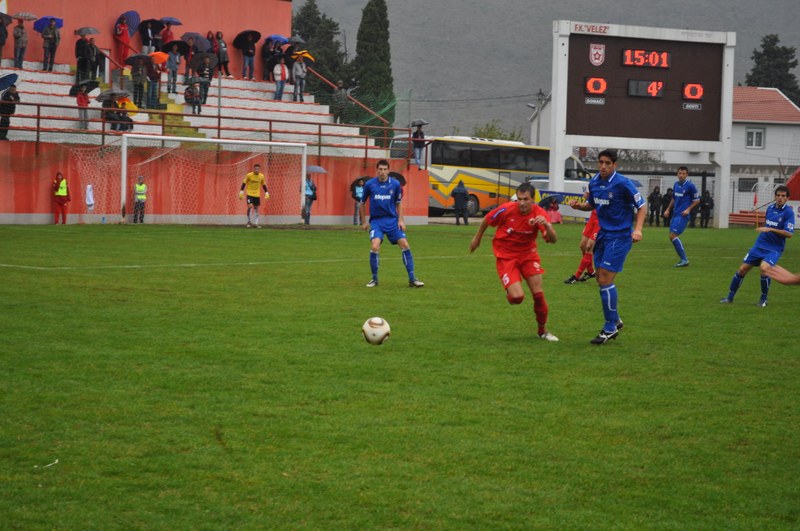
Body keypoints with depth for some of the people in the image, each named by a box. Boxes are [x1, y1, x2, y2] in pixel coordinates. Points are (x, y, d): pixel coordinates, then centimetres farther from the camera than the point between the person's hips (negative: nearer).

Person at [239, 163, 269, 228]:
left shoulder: (262, 176, -2)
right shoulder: (249, 175, -12)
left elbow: (263, 185, 11)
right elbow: (244, 183, -5)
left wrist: (266, 193, 7)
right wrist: (241, 192, -8)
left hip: (257, 195, 3)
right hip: (249, 194, -3)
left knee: (256, 208, 5)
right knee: (250, 206, -18)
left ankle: (256, 223, 11)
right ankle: (248, 221, -3)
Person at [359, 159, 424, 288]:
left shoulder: (395, 184, -2)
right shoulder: (369, 184, -4)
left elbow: (398, 203, 11)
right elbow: (362, 203, 9)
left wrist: (400, 220, 2)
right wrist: (364, 222, 10)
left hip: (392, 220, 2)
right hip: (376, 221, -2)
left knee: (405, 245, -9)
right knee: (374, 247, -21)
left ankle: (412, 279, 0)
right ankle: (374, 279, -2)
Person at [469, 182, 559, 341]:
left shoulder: (539, 213, -16)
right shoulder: (506, 210, -21)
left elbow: (553, 239, -23)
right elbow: (486, 220, 0)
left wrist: (546, 225, -43)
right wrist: (477, 238, 13)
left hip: (527, 253, 2)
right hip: (506, 255, -2)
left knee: (538, 293, -5)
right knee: (517, 297, -18)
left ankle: (542, 331, 18)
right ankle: (510, 293, 22)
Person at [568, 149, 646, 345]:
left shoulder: (623, 183, -15)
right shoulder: (594, 182, 4)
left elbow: (641, 207, -9)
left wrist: (637, 229, -22)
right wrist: (579, 205, -1)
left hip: (620, 236, -7)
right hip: (603, 234, 7)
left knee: (605, 280, -12)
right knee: (602, 280, 9)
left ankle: (610, 328, -3)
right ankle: (615, 320, 26)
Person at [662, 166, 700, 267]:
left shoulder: (690, 186, -8)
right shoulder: (676, 185, 11)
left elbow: (697, 200, -3)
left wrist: (688, 209, -14)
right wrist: (668, 209, 16)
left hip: (683, 215, -8)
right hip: (675, 214, 8)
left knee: (673, 236, -16)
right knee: (672, 237, 5)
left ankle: (684, 260, -11)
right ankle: (683, 260, 12)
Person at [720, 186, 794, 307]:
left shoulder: (788, 212, -12)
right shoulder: (770, 208, 6)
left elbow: (789, 234, -21)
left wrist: (770, 229, -26)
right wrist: (762, 229, 11)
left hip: (774, 249, -6)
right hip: (759, 245, 6)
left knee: (764, 268, -30)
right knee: (742, 269, 2)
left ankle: (763, 299, -8)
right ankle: (730, 297, 18)